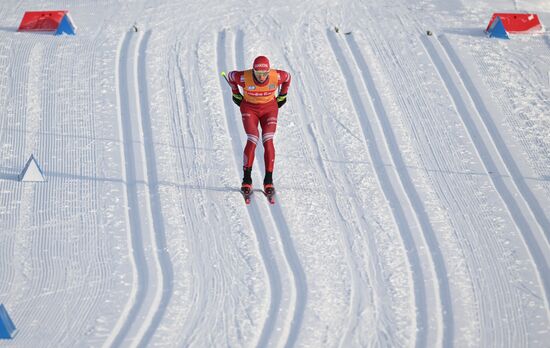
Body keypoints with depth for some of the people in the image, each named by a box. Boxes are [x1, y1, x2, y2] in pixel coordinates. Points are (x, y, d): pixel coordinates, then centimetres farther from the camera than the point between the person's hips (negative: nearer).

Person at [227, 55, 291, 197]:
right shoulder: (244, 77, -27)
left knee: (268, 141, -14)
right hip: (249, 108, -1)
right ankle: (247, 180, -7)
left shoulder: (276, 76, -25)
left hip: (269, 108, 1)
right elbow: (230, 76, -4)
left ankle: (269, 181, -6)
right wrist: (236, 94, 6)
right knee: (252, 141, -17)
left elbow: (287, 77, 0)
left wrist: (282, 96, 8)